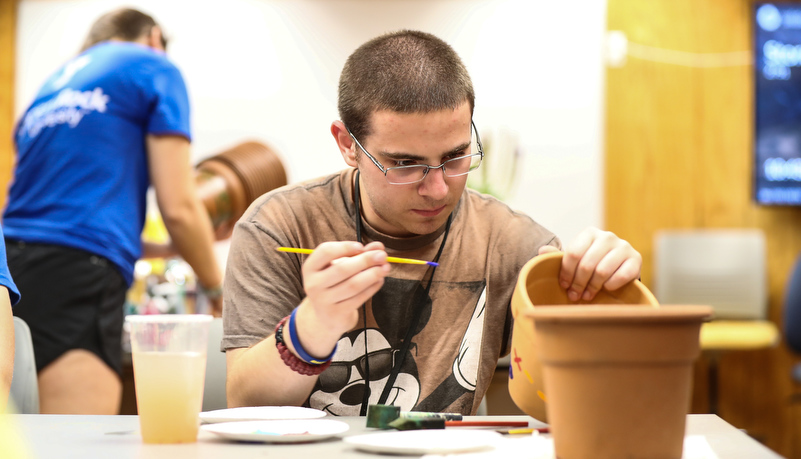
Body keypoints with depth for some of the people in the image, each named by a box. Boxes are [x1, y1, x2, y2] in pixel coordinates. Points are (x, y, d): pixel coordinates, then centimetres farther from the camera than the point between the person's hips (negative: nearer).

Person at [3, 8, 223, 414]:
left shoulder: (52, 87, 27)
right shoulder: (153, 68, 8)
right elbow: (178, 209, 0)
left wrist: (164, 249, 37)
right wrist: (215, 286, 18)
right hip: (77, 275, -8)